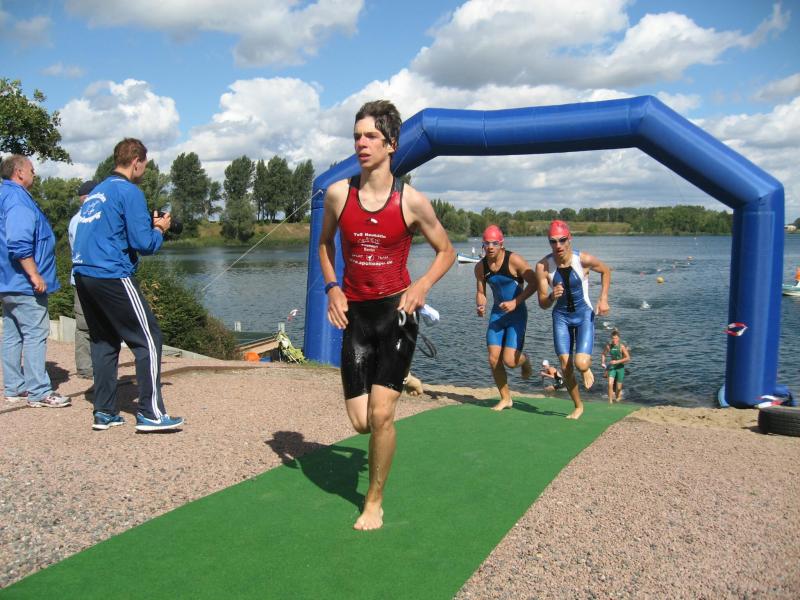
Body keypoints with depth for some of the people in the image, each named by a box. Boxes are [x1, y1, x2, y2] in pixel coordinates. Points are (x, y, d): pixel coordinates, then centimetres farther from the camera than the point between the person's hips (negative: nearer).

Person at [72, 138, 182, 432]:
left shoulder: (96, 192, 18)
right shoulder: (129, 192, -8)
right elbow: (143, 243, -14)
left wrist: (147, 224, 21)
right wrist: (159, 229, 6)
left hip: (83, 275, 9)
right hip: (112, 276, -9)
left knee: (104, 341, 14)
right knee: (148, 339, -3)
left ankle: (104, 412, 16)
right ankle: (151, 413, -4)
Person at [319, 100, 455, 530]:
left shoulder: (412, 201, -6)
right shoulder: (337, 194, -1)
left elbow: (446, 251, 7)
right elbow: (324, 242, 17)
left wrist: (422, 286, -10)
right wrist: (332, 287, 1)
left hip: (396, 311, -2)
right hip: (355, 314, 3)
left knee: (381, 414, -11)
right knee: (361, 422, 3)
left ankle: (374, 502, 12)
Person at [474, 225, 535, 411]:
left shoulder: (514, 260, -16)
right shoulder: (481, 267, -1)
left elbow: (534, 283, -13)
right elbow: (481, 292, 8)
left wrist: (515, 302, -21)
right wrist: (481, 306, -13)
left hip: (517, 313, -5)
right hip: (497, 313, 5)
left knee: (510, 360, -14)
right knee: (494, 359, -2)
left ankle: (524, 360, 25)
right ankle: (506, 399, 17)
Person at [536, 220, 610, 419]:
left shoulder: (584, 260, -20)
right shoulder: (543, 266, -17)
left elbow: (605, 271, 4)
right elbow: (543, 304, -13)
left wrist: (603, 298, -5)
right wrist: (552, 296, -35)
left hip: (584, 315, -2)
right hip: (561, 316, 2)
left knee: (581, 363, -18)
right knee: (565, 367, -1)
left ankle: (587, 368, 22)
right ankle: (578, 406, 23)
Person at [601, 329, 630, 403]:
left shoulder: (622, 346, -15)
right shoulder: (608, 346, -6)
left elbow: (628, 358, -17)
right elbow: (603, 354, 12)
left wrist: (617, 361, -24)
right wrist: (603, 362, -3)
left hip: (620, 368, -1)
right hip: (612, 367, 2)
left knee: (618, 387, 6)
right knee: (610, 384, -19)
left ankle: (619, 396, 38)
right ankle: (610, 401, -11)